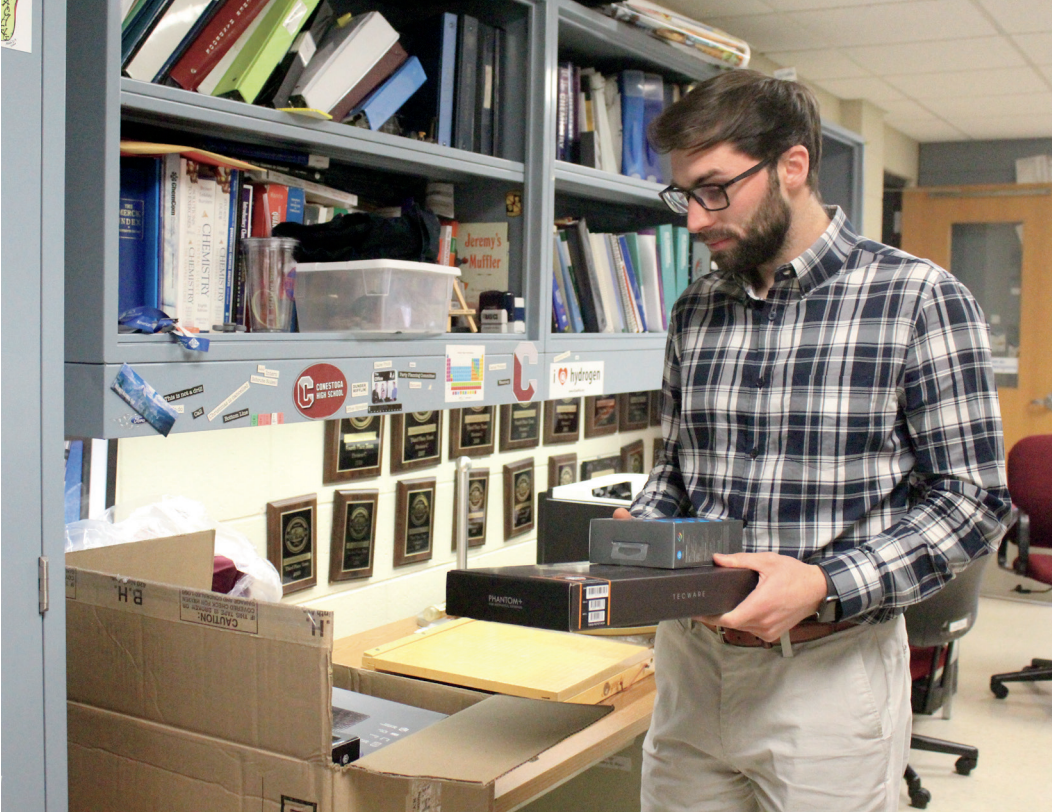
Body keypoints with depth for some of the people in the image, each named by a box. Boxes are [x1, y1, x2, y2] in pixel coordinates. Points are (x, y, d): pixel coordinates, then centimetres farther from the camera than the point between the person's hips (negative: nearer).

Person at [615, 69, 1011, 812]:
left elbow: (973, 499, -10)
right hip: (690, 660, 5)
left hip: (830, 667, -4)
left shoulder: (919, 299, -9)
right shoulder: (696, 310, 5)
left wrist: (825, 587, -21)